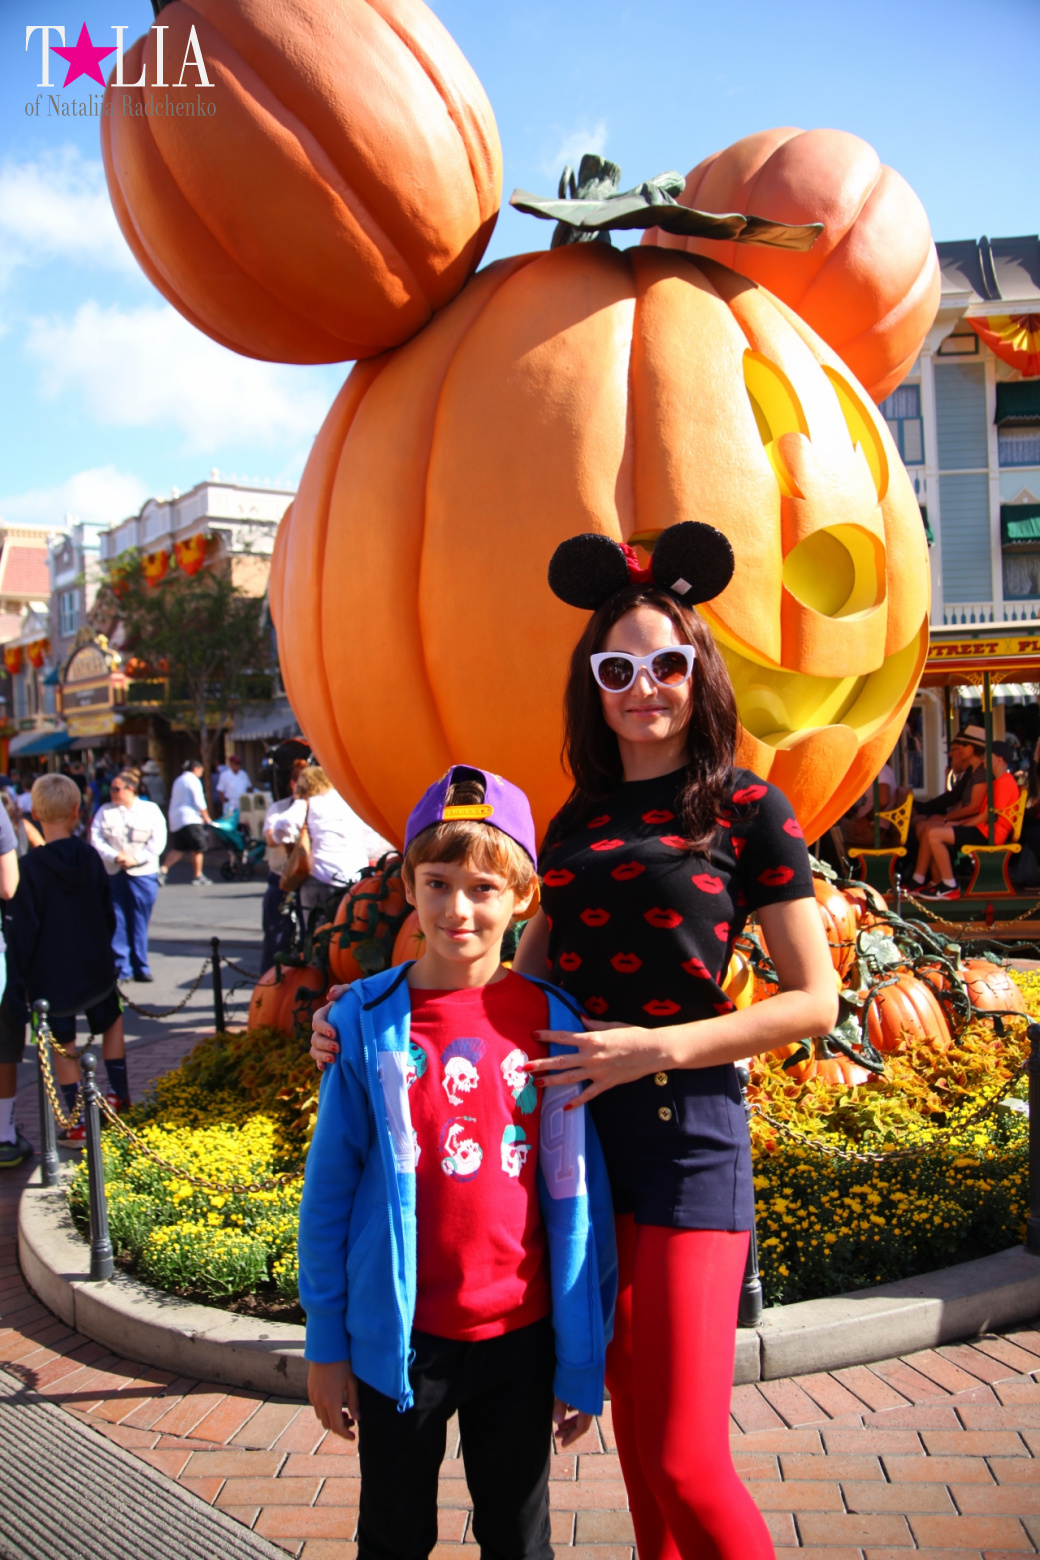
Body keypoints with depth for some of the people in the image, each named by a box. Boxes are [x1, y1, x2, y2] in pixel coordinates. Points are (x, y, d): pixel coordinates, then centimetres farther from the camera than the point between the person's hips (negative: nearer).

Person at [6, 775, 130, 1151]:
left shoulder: (31, 867, -18)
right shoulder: (90, 857, -5)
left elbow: (22, 929, -15)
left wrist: (22, 979, -5)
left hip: (51, 975, -4)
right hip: (95, 966, 4)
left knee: (63, 1045, 7)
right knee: (111, 1019, 27)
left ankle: (79, 1122, 13)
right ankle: (119, 1093, 31)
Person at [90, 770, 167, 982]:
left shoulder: (150, 810, 4)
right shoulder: (105, 811, 9)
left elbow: (157, 841, -2)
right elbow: (96, 839, 0)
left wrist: (136, 859, -13)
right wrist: (115, 856, -15)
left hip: (143, 874, -1)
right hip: (113, 874, 1)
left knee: (140, 923, 3)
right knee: (117, 923, -1)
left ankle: (141, 967, 12)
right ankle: (122, 968, 4)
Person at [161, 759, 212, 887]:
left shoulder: (178, 780, 21)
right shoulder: (193, 780, -6)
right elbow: (199, 802, -13)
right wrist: (206, 817, -1)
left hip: (175, 819, 8)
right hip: (189, 819, -8)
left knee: (178, 849, 6)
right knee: (198, 848, 1)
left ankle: (163, 870, -11)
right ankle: (198, 877, 4)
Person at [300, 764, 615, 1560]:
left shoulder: (550, 1024, -8)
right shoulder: (366, 1022, -9)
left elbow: (576, 1196, -3)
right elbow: (330, 1192, -2)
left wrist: (582, 1357, 0)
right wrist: (327, 1344, 1)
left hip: (519, 1335, 1)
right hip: (399, 1338, 0)